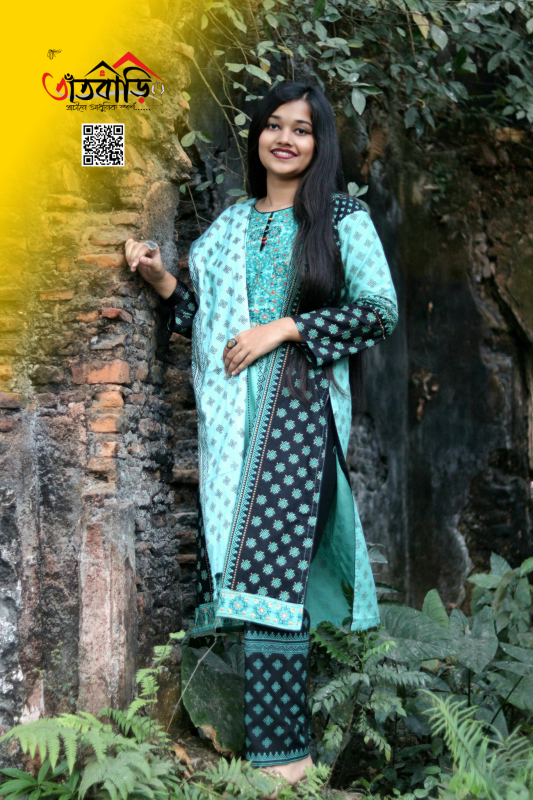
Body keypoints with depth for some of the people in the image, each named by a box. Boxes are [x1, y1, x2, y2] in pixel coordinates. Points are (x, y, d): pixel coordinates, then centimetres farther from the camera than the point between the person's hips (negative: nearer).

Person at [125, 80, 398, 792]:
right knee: (241, 565, 0)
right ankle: (286, 726, 7)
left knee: (266, 565, -14)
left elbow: (380, 308, -4)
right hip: (229, 411, 5)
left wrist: (284, 328, -10)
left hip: (294, 406, -5)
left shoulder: (341, 216, 5)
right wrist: (163, 281, 10)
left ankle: (281, 753, -10)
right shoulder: (232, 223, 20)